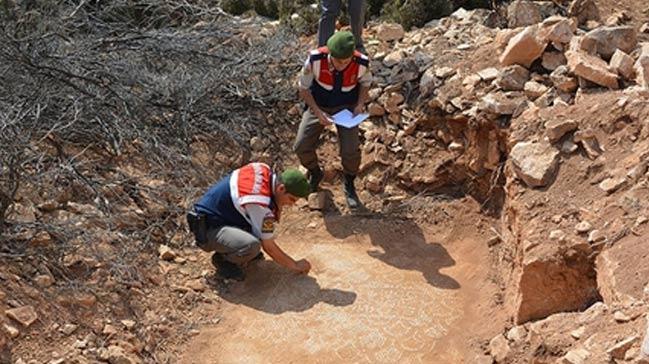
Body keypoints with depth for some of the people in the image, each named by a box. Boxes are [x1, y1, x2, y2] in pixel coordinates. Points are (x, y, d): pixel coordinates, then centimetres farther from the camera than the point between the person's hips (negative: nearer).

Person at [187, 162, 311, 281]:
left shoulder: (264, 169, -9)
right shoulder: (260, 205, -31)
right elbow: (268, 247, -18)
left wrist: (277, 208, -2)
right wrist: (295, 266, -6)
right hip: (208, 229, -9)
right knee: (252, 245, -33)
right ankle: (222, 259, -2)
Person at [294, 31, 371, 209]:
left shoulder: (361, 63, -24)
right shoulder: (315, 60, -28)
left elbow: (365, 82, 1)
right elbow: (303, 87, -12)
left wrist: (360, 104, -16)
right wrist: (317, 112, -22)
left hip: (347, 107, 0)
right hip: (319, 106, 1)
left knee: (351, 150, -18)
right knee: (301, 146, -10)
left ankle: (349, 185, 13)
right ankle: (315, 174, 25)